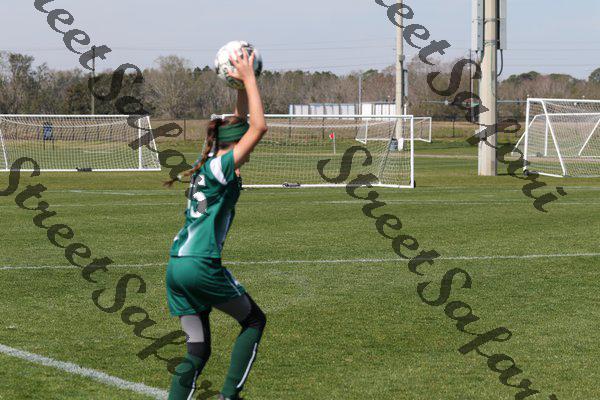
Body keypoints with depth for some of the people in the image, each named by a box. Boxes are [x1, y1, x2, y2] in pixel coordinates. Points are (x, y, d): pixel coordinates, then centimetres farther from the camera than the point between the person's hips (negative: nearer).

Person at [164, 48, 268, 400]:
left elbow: (243, 124, 26)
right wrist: (249, 79, -8)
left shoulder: (207, 165, 14)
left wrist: (243, 85, 18)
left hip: (177, 266, 8)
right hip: (203, 265, -8)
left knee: (198, 351, 8)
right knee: (255, 320, 13)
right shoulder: (221, 167, -9)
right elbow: (259, 126, -15)